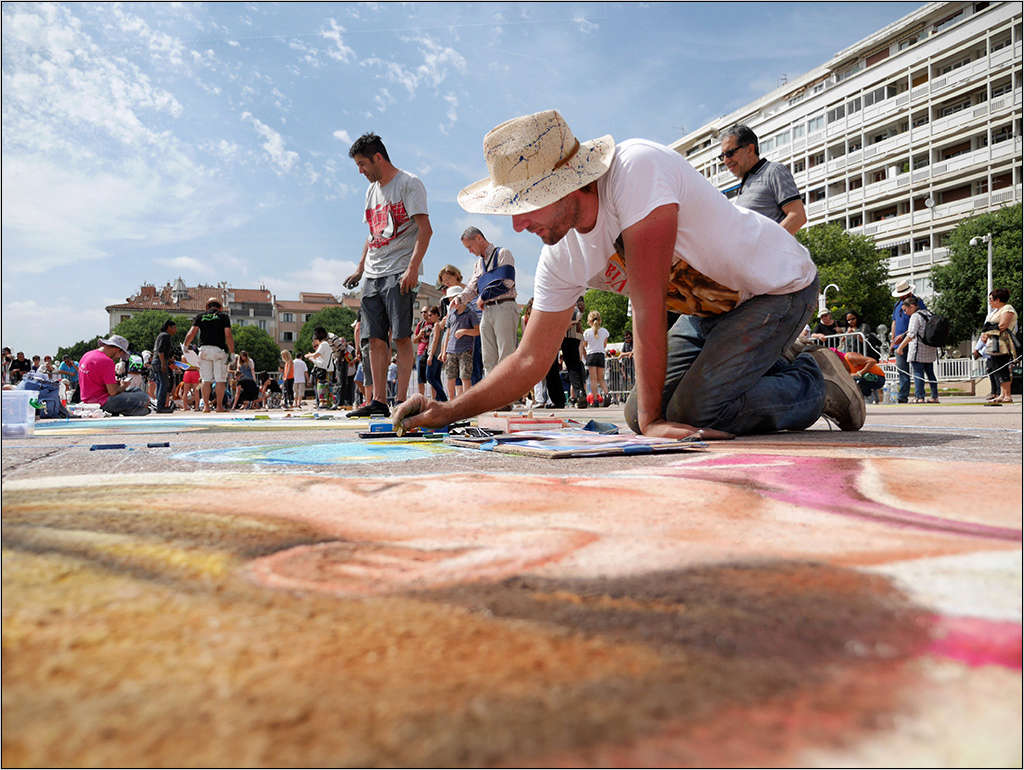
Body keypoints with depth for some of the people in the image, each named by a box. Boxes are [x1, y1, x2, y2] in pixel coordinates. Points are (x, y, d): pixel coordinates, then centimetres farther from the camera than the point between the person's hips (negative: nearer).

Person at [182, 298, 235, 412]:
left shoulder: (200, 316, 11)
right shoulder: (224, 316, 5)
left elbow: (191, 333, 2)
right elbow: (228, 335, -4)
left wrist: (185, 346, 16)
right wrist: (232, 352, -2)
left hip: (204, 349, 2)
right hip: (219, 349, -2)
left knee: (206, 379, 7)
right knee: (220, 379, 0)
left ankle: (206, 406, 5)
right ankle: (219, 406, -1)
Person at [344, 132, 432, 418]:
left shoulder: (408, 183, -3)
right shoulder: (372, 190, 21)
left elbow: (425, 230, -12)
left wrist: (412, 268, -22)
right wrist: (360, 269, 21)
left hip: (399, 273, -8)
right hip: (373, 275, 8)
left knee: (401, 336, -10)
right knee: (376, 338, 3)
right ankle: (379, 401, 6)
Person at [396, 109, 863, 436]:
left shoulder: (636, 168, -33)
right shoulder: (561, 258, -10)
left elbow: (648, 307, -35)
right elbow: (530, 359, -5)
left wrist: (652, 419, -31)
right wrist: (450, 412, -14)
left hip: (777, 285, -7)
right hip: (710, 309, 8)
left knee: (692, 414, -23)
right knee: (639, 415, 5)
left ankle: (817, 382, 4)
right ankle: (771, 369, 21)